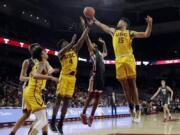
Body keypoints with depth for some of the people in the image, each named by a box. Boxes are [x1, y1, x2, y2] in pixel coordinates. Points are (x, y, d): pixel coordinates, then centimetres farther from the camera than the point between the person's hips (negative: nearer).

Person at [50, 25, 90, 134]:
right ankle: (53, 123, 0)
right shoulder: (61, 53, 0)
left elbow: (82, 39, 8)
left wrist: (88, 27, 2)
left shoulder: (74, 50, 14)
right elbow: (64, 51, -25)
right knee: (59, 99, -6)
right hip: (64, 77, -5)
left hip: (72, 77, 5)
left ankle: (60, 124, 9)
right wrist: (72, 42, -33)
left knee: (67, 101, 5)